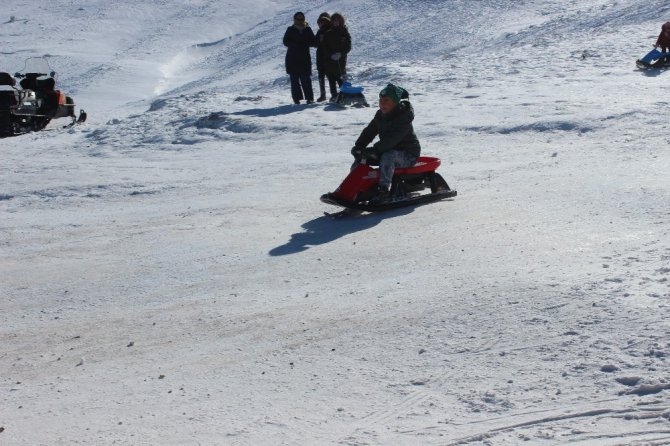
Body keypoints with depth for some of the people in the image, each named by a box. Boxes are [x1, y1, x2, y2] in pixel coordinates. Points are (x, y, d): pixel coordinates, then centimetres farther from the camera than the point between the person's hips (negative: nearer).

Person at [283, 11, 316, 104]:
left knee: (306, 79, -4)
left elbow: (314, 42, 2)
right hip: (292, 59, 0)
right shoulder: (290, 30, 6)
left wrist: (304, 44, -14)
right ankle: (297, 98, 4)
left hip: (305, 58, 0)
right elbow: (286, 42, -4)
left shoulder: (308, 30, 8)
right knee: (295, 80, 1)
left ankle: (309, 98, -2)